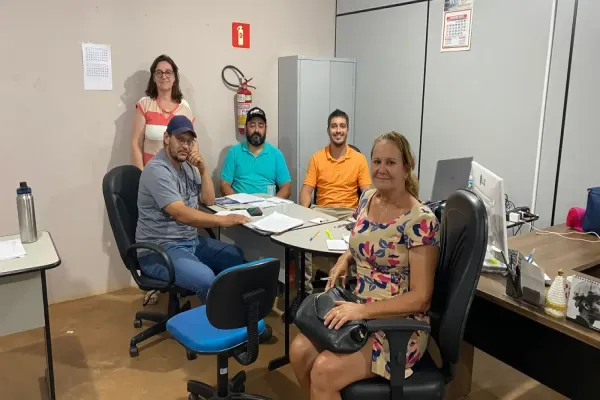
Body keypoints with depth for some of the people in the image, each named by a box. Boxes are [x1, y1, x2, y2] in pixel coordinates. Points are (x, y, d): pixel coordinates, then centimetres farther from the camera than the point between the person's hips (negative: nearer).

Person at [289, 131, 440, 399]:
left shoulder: (420, 220, -19)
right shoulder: (367, 199, 2)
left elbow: (420, 298, -19)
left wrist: (362, 310, -26)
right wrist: (345, 259, -2)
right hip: (358, 312, 7)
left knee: (324, 371, -23)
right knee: (299, 350, -12)